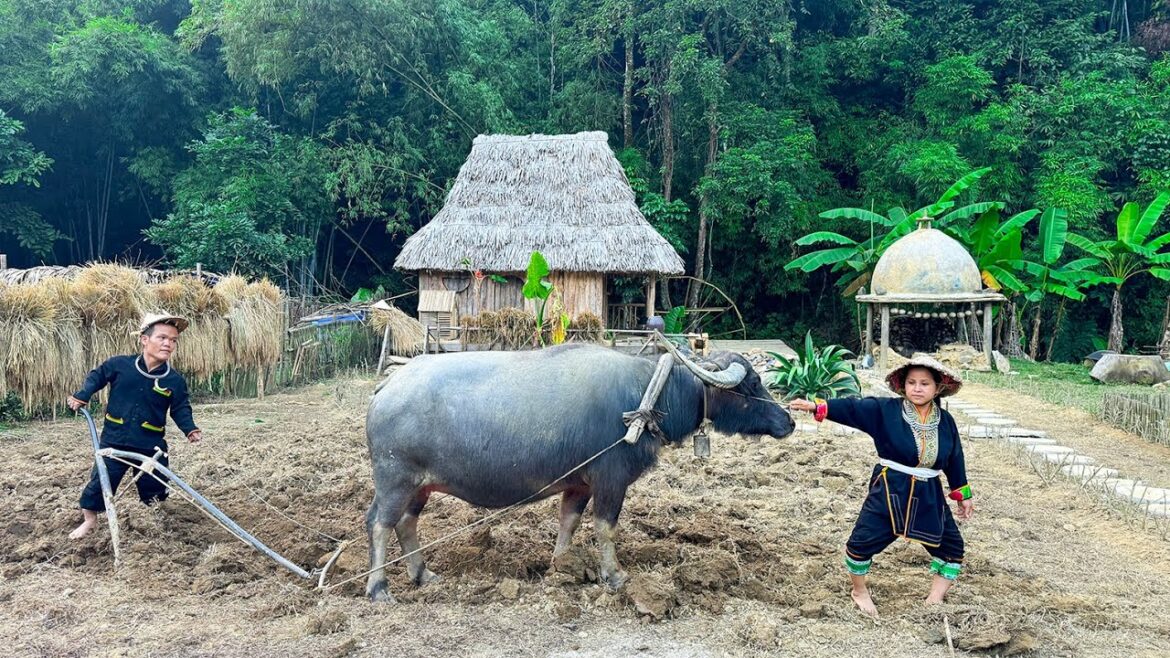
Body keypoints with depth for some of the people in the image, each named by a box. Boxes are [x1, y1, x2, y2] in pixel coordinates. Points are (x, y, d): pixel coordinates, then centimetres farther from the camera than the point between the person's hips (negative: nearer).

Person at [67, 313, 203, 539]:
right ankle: (89, 519, 27)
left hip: (151, 445, 1)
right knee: (100, 479, 6)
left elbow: (180, 409, 4)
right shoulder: (119, 365, -8)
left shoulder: (175, 381, -6)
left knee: (154, 486, 11)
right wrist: (82, 396, -2)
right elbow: (96, 376, 10)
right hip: (114, 440, 0)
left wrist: (190, 429, -12)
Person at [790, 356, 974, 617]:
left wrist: (963, 495, 15)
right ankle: (860, 591, 23)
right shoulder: (886, 410, -10)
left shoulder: (945, 421, 1)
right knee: (862, 542, -5)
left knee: (951, 546, 9)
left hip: (929, 495, 4)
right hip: (890, 491, -3)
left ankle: (934, 600, 26)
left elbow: (954, 459, 10)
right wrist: (816, 406, -33)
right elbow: (851, 408, -20)